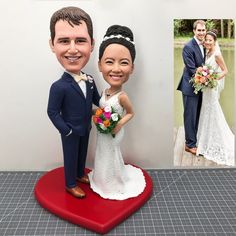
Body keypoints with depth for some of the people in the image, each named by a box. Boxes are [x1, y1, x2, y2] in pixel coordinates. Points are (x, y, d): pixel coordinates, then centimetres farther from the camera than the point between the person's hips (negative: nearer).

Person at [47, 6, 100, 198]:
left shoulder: (90, 80, -7)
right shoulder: (59, 87, -28)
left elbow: (97, 99, 9)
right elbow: (52, 112, -21)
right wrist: (67, 131, -20)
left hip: (85, 129, 6)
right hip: (70, 133, -6)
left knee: (82, 154, 26)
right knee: (70, 158, 14)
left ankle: (80, 175, 50)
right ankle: (70, 185, 36)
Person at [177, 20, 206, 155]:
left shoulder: (204, 46, 9)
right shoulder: (188, 47, -16)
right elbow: (192, 69, -19)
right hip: (190, 87, -7)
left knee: (197, 115, 16)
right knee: (190, 116, 2)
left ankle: (195, 139, 31)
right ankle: (190, 144, 14)